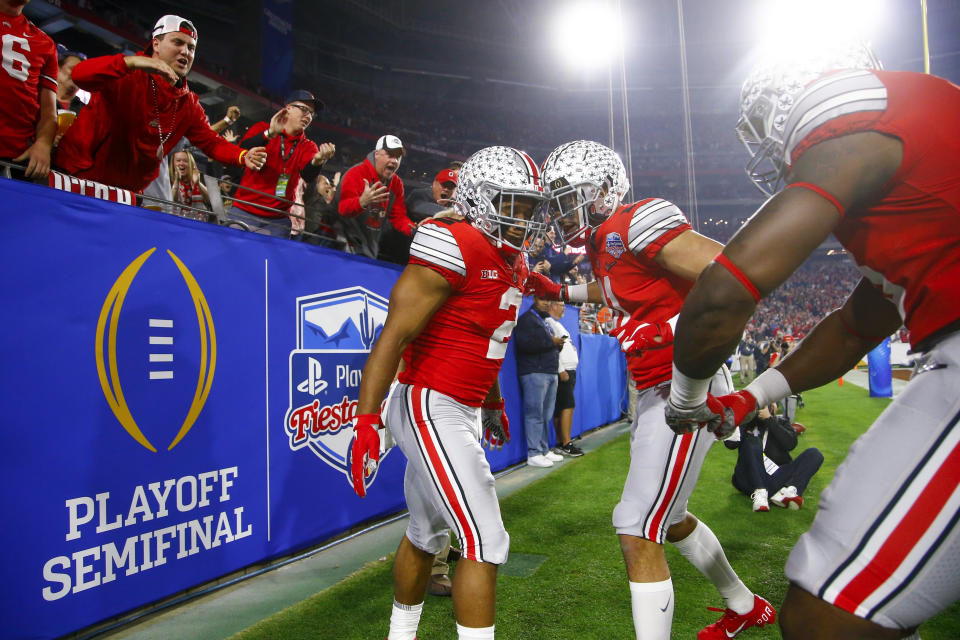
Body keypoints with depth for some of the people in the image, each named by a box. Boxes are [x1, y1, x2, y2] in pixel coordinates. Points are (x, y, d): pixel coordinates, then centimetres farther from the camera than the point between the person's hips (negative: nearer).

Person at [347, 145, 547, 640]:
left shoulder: (512, 264, 12)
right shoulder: (456, 248, -18)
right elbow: (394, 335, -20)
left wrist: (493, 404, 28)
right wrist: (366, 421, -23)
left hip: (462, 410, 10)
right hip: (429, 409, -10)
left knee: (426, 533, 22)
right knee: (486, 543, -6)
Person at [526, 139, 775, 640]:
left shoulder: (638, 223, -16)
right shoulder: (603, 243, 12)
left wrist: (667, 332, -25)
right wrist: (562, 292, 26)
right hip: (656, 392, 10)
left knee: (638, 534, -8)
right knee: (667, 519, 24)